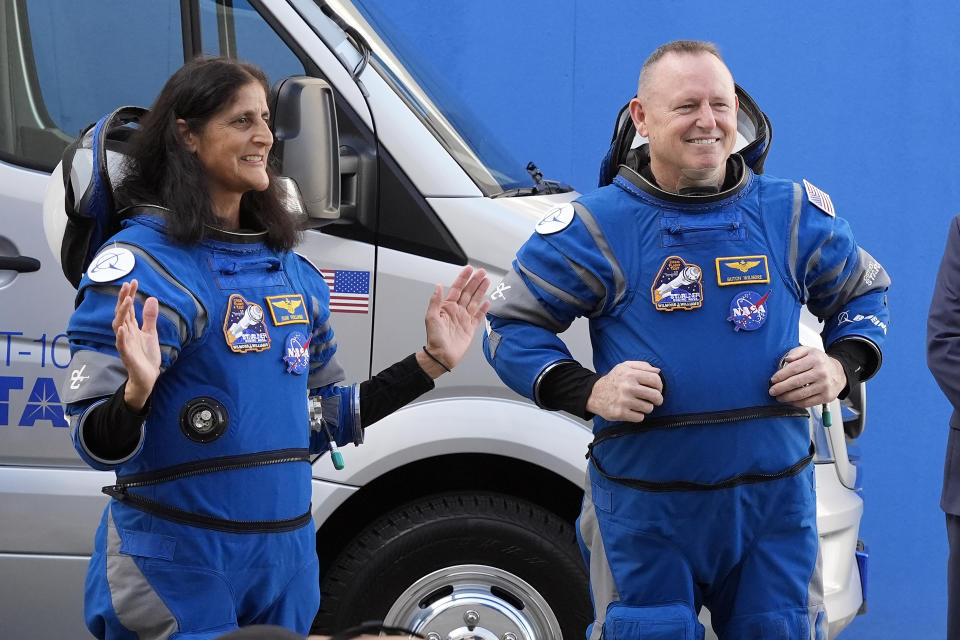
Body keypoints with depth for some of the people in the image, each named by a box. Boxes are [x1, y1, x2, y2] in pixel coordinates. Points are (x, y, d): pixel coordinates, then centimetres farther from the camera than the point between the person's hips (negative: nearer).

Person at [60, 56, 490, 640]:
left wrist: (431, 362, 13)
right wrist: (137, 391, -35)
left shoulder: (293, 271, 10)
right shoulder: (141, 262, -12)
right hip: (175, 569, -6)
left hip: (288, 563, 7)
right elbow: (97, 446, -15)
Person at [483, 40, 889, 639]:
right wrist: (588, 391, -14)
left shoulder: (794, 215, 5)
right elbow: (511, 325, 0)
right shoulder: (596, 226, -4)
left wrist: (841, 367, 0)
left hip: (775, 504, 2)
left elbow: (864, 293, 19)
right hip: (644, 510, -2)